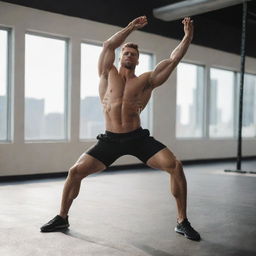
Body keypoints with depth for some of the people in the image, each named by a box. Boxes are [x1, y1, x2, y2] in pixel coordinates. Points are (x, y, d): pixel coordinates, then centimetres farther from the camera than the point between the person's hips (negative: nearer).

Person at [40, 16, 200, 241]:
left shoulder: (145, 80, 7)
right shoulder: (108, 75, 8)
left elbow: (174, 59, 5)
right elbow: (108, 45, 0)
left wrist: (188, 36, 3)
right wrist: (131, 27, 6)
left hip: (138, 138, 0)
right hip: (110, 139, 0)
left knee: (175, 166, -18)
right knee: (76, 171, -7)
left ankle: (182, 222, -4)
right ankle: (62, 218, 15)